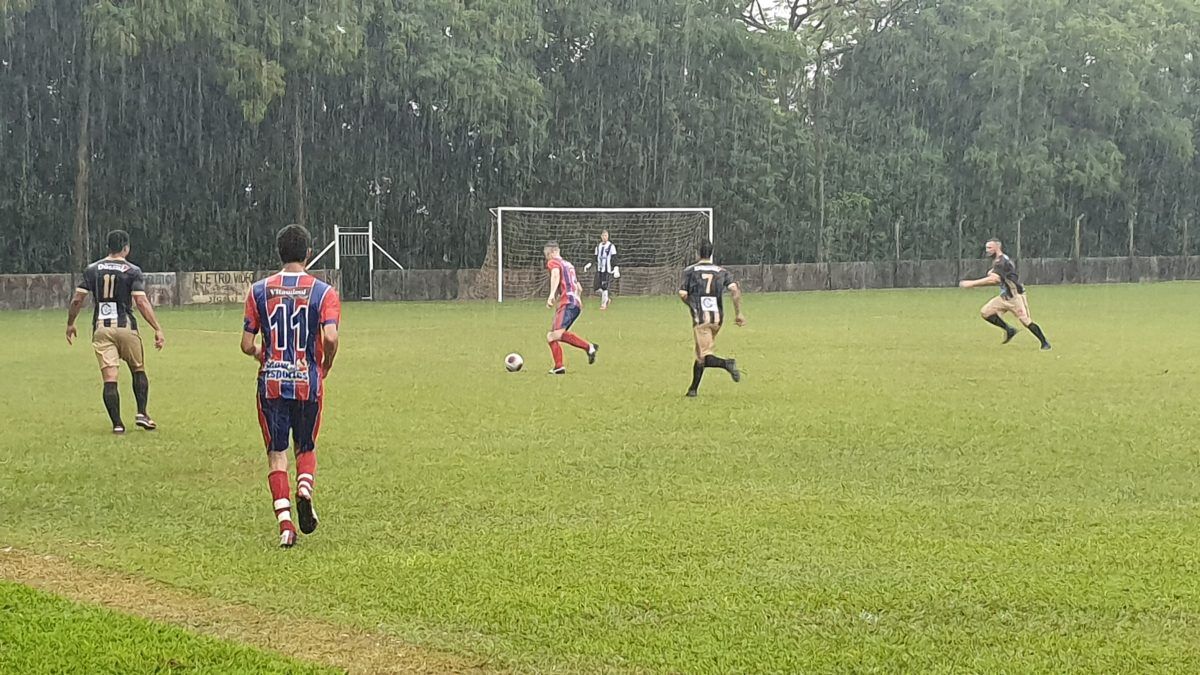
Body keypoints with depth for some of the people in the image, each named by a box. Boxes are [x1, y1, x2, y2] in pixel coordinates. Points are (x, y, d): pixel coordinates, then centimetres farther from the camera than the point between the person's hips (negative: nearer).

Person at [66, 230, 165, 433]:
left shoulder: (92, 269, 7)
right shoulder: (132, 271, -2)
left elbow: (77, 300, 6)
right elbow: (142, 302, -11)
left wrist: (70, 324, 19)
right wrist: (157, 329, -12)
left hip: (101, 329, 2)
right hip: (125, 327, -2)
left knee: (109, 379, -1)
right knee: (138, 371, 17)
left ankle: (117, 424, -5)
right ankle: (142, 414, 6)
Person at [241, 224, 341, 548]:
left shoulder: (259, 291, 1)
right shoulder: (324, 292, -4)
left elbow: (247, 345, 1)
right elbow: (330, 338, -17)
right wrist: (326, 365, 2)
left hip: (271, 384, 0)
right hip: (308, 382, 0)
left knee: (276, 453, 6)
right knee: (306, 447, 18)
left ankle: (285, 524, -6)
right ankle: (305, 488, -12)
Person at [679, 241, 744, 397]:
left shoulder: (690, 271, 3)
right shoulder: (721, 271, 10)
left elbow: (682, 294, -2)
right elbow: (734, 289, -5)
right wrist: (738, 312, -4)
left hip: (700, 318, -4)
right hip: (718, 318, 4)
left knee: (704, 357, -8)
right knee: (701, 354, 18)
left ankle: (726, 363, -36)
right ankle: (693, 388, 22)